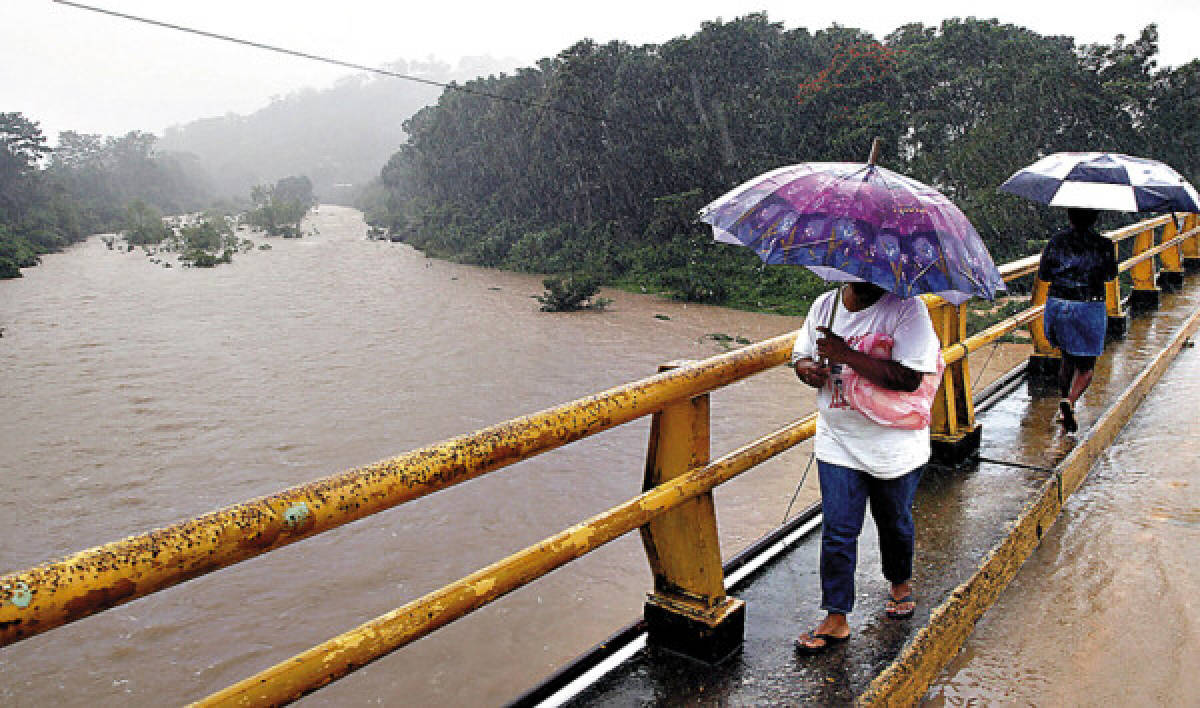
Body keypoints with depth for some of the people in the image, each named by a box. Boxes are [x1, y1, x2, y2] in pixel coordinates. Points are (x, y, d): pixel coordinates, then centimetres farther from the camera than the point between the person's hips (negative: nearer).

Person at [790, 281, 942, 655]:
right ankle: (836, 619, 15)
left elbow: (909, 377, -25)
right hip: (838, 441, 2)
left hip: (894, 444, -2)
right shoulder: (824, 306, 0)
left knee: (894, 522, 20)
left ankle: (900, 584, 48)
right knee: (837, 531, 2)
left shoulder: (906, 308, -15)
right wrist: (809, 369, -13)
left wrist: (847, 355, -29)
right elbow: (800, 355, 11)